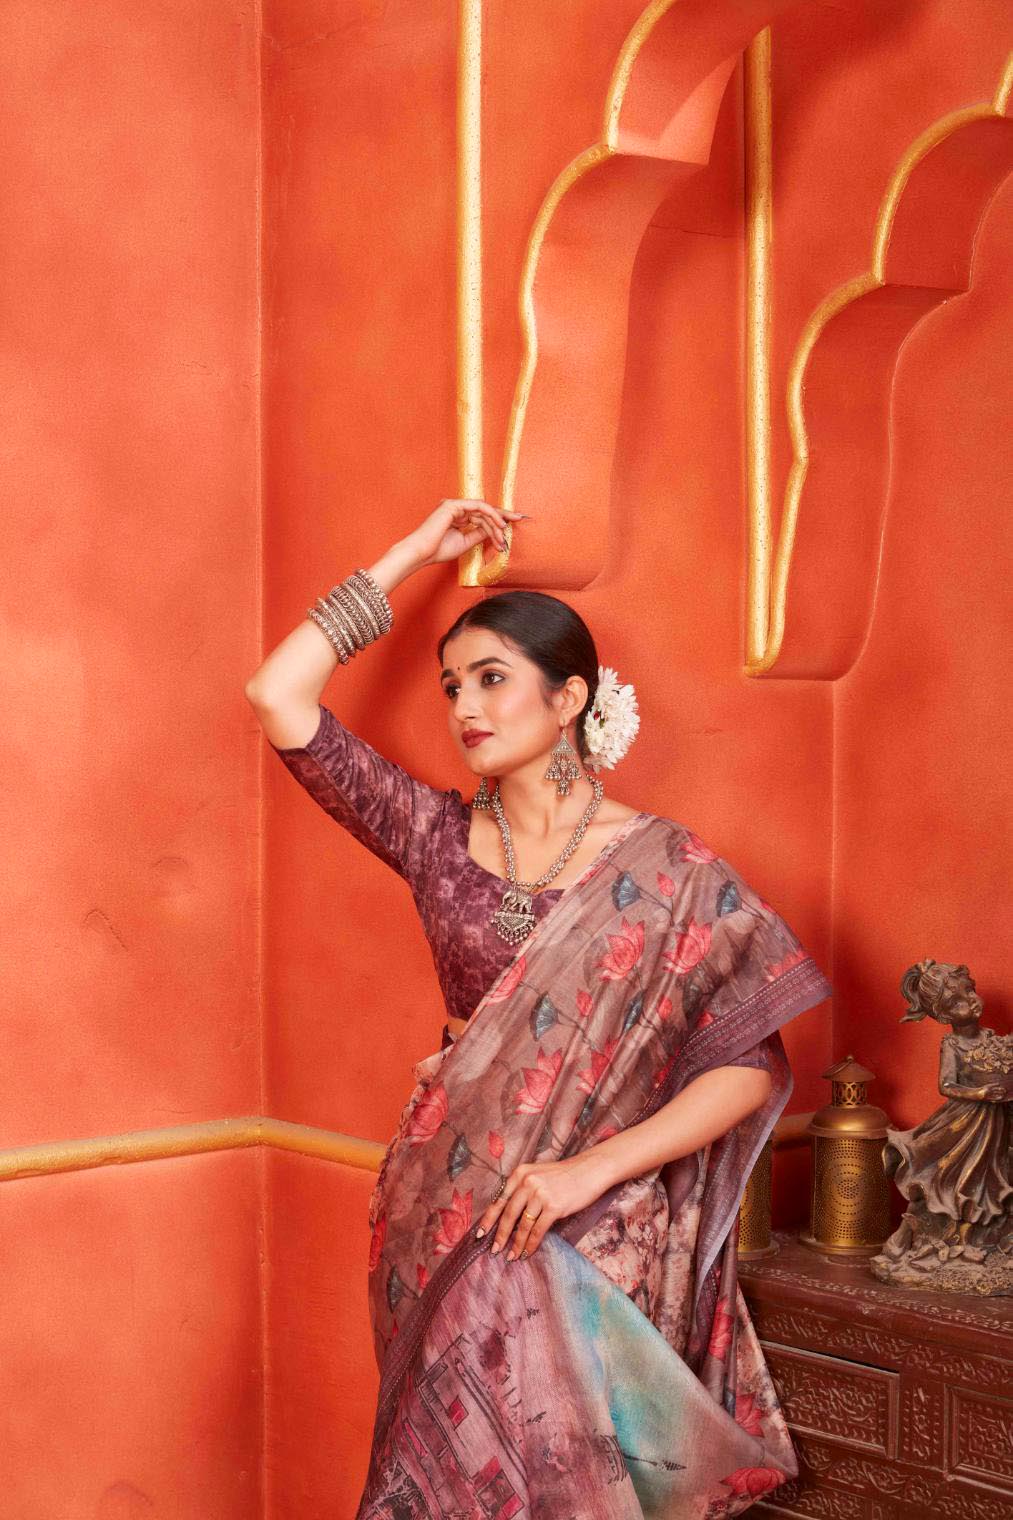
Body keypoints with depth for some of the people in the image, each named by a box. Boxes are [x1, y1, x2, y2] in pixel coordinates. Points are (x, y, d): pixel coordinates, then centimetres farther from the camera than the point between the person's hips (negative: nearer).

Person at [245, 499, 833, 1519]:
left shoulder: (667, 867, -4)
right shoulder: (437, 836, 5)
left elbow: (752, 1063, -9)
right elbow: (278, 696, 0)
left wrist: (592, 1167, -18)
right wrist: (413, 555, 4)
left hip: (595, 1232, -3)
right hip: (448, 1210, 3)